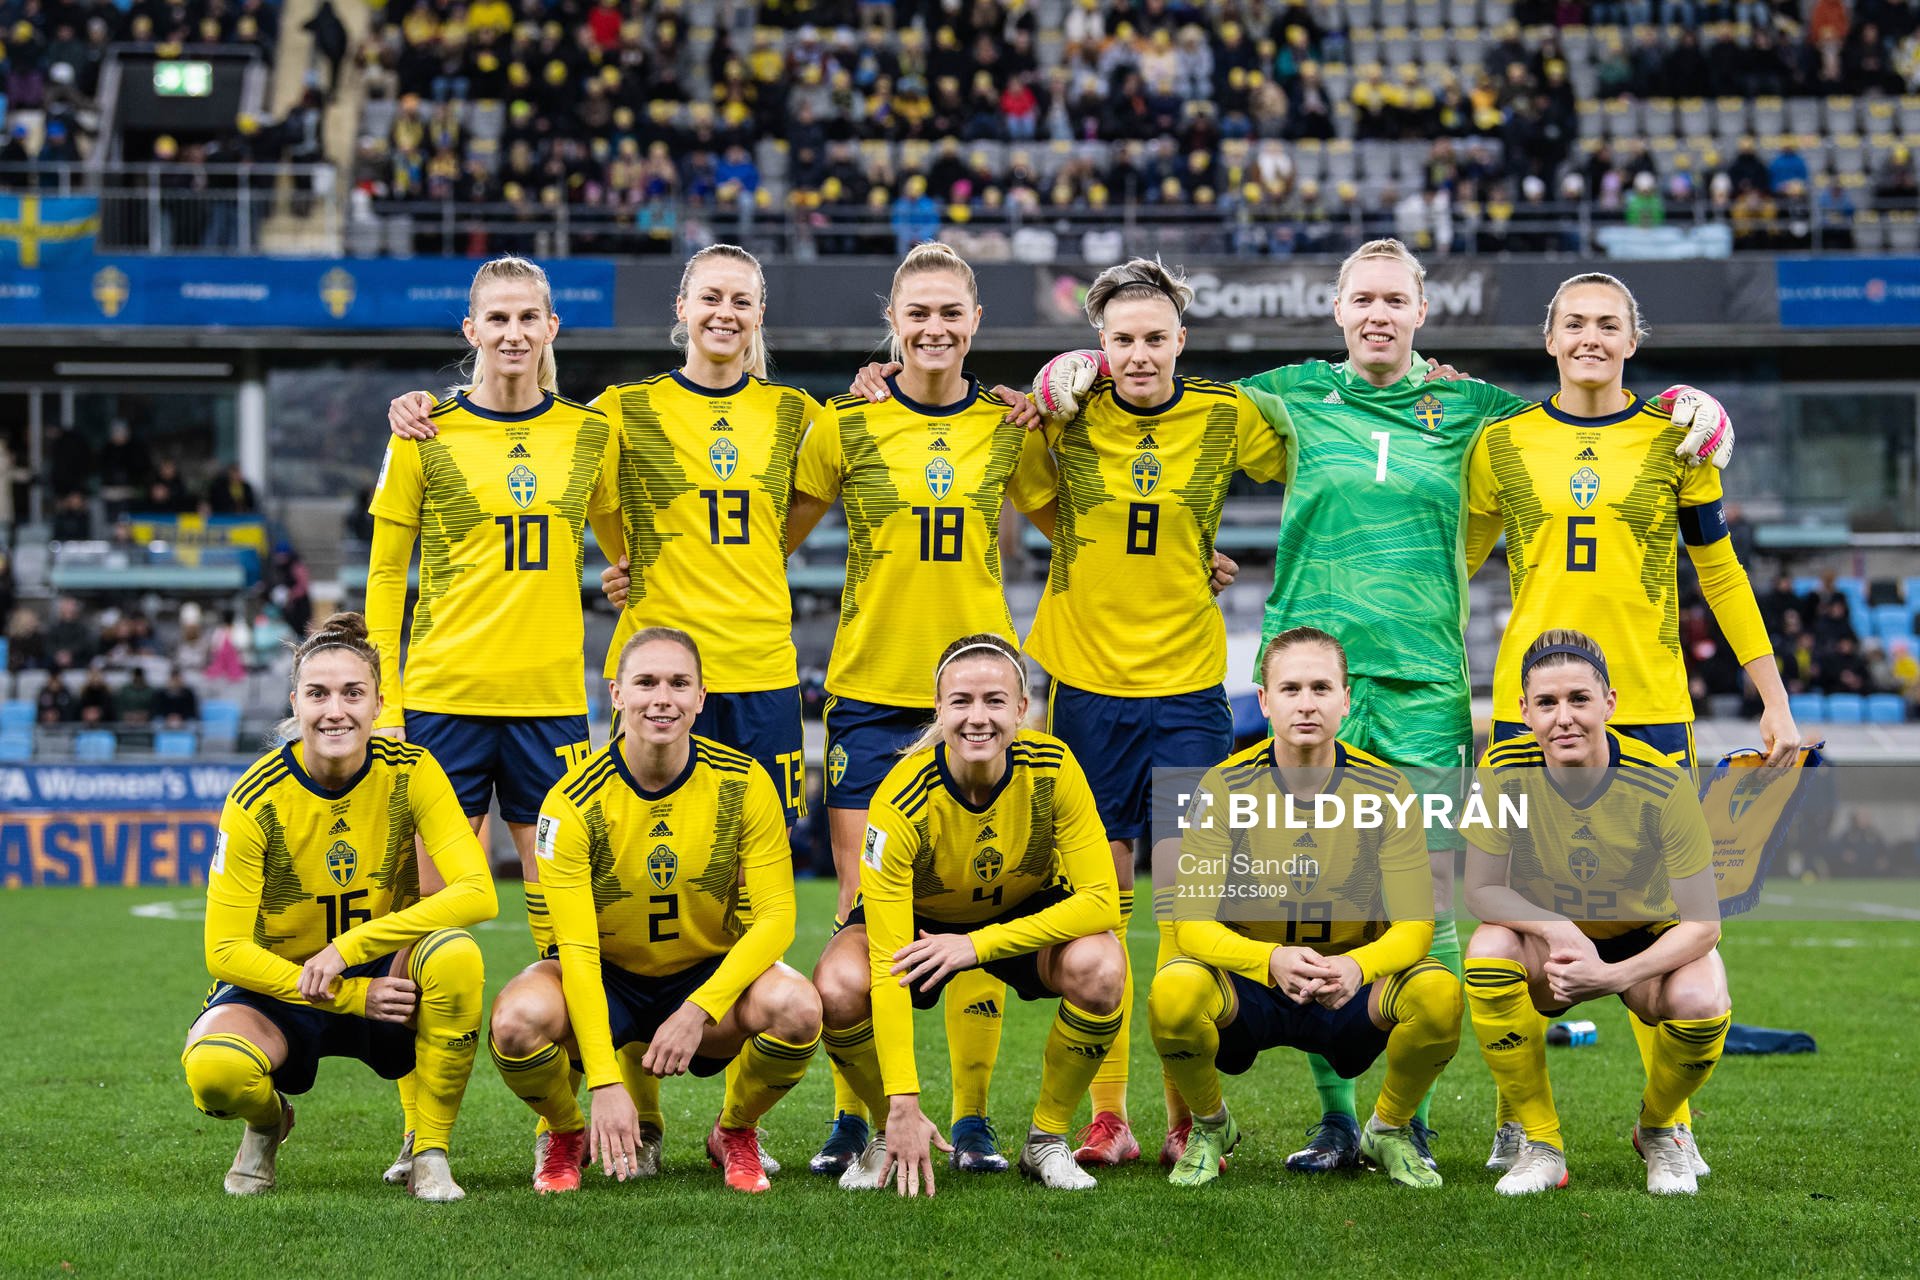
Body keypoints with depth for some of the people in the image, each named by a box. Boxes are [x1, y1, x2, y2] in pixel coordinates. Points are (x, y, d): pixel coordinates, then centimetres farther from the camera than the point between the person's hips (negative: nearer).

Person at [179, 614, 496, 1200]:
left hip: (381, 975, 1)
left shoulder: (411, 772, -12)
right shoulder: (256, 799, -17)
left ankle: (430, 1151, -14)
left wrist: (349, 947, -29)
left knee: (455, 953, -33)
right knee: (213, 1068, -34)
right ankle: (267, 1122, 6)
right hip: (278, 984, -1)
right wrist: (351, 997, -25)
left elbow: (477, 892, -22)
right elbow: (225, 950, -16)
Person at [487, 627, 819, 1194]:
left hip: (709, 973, 1)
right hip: (606, 975, -1)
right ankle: (566, 1134, 3)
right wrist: (604, 1081, -32)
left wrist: (698, 1010, -28)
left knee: (797, 1007, -31)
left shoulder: (744, 784, -13)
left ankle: (735, 1132, 3)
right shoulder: (573, 801, -18)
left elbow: (775, 917, -13)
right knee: (518, 1019, -34)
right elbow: (576, 948, -22)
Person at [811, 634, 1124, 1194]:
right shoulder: (901, 800, -33)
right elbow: (888, 963, -35)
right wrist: (903, 1104, -40)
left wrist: (978, 944, -36)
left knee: (1099, 968, -31)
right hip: (919, 917, -1)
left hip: (1030, 914, 1)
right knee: (839, 986, -32)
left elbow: (1101, 900, -27)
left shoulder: (1053, 769, -28)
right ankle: (892, 1137, -2)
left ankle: (1048, 1138, -7)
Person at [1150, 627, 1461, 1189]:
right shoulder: (1224, 788, -12)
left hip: (1353, 986, 1)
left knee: (1438, 993, -29)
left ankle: (1389, 1132, 3)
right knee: (1173, 989, -33)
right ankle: (1209, 1127, 1)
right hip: (1246, 981, -1)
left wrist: (1356, 966, -36)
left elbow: (1413, 927, -13)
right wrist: (1273, 961, -38)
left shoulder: (1385, 790, -10)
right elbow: (1192, 924, -17)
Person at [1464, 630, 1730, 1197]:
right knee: (1489, 947, -32)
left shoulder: (1662, 785, -24)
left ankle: (1659, 1129, 3)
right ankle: (1541, 1144, -14)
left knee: (1701, 1003, -33)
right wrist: (1557, 930, -34)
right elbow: (1482, 891, -14)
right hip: (1549, 943, 1)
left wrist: (1616, 975, -37)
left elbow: (1702, 924, -21)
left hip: (1647, 942, -1)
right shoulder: (1504, 772, -20)